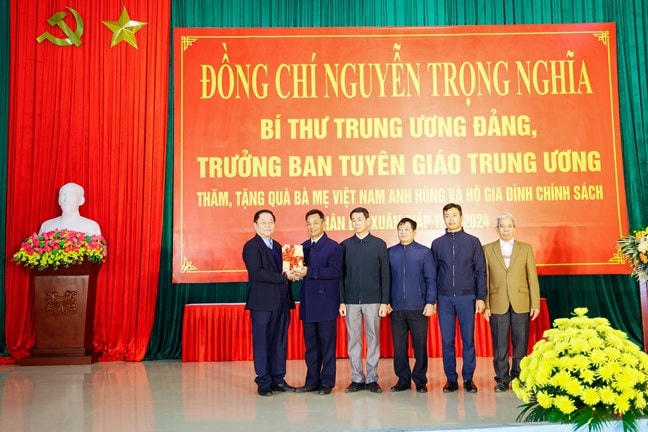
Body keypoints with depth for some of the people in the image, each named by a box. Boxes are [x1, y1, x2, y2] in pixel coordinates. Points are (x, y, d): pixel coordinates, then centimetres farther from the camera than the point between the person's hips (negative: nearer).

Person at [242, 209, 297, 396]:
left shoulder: (277, 246, 18)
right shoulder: (251, 246, -6)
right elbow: (256, 273, -18)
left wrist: (291, 273, -1)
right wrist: (284, 277, -19)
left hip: (281, 303, 7)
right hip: (262, 303, -7)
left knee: (280, 342, 10)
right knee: (262, 343, 0)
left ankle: (278, 379, 19)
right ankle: (264, 382, 8)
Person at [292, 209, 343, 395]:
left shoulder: (333, 247, -5)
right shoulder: (303, 247, 14)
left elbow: (336, 272, -16)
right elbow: (302, 270, 15)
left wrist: (309, 272, -21)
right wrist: (295, 272, -8)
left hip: (326, 303, -6)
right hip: (308, 303, 6)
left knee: (327, 344, 2)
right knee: (311, 344, 12)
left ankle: (327, 382, 10)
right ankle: (312, 381, 20)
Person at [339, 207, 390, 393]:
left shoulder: (379, 244, 4)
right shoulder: (345, 245, 7)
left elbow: (385, 274, 2)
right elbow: (340, 275, 7)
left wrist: (384, 301, -4)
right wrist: (341, 301, 0)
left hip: (373, 300, -1)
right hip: (351, 301, 1)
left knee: (373, 339, 3)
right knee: (353, 340, 5)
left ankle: (372, 379, 12)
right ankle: (357, 379, 14)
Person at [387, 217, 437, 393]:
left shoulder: (424, 252, 3)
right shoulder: (390, 253, 8)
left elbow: (431, 279, 2)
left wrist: (430, 302, -6)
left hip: (418, 307, -2)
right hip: (396, 308, 2)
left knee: (420, 345, 2)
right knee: (399, 346, 6)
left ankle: (420, 381, 14)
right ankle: (403, 380, 17)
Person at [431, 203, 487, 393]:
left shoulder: (472, 241, 4)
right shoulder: (437, 244, 8)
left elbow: (481, 271, 3)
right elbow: (433, 272, 9)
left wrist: (481, 298, -4)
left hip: (467, 298, -1)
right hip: (445, 299, 1)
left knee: (468, 340, 3)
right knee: (447, 340, 4)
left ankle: (468, 379, 14)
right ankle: (451, 379, 14)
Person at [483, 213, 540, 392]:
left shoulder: (525, 248, 8)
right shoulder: (487, 250, 6)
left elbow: (532, 277, 5)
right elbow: (485, 279, 3)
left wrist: (535, 303, 0)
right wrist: (485, 304, -2)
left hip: (521, 304, 1)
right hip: (498, 305, -1)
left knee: (521, 343, 5)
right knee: (500, 345, 3)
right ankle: (502, 379, 14)